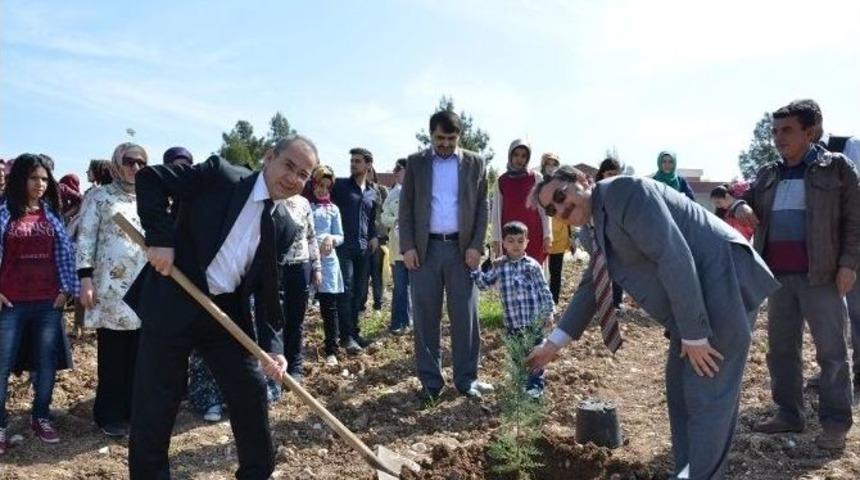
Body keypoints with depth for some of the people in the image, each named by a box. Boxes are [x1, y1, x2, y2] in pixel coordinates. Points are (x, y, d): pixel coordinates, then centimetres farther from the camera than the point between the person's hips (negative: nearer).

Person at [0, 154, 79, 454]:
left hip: (48, 300, 3)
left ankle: (41, 418, 22)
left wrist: (67, 289, 2)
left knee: (46, 363, 7)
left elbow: (65, 252, 9)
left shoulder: (51, 213, 9)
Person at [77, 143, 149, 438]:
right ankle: (111, 415, 14)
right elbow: (85, 240, -3)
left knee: (141, 355, 7)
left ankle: (135, 410, 19)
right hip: (111, 287, -4)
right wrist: (85, 281, -10)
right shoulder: (100, 197, 2)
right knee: (113, 356, 2)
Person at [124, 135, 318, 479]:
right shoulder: (221, 175, -10)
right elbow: (150, 177, -9)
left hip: (229, 312, 5)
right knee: (154, 408, 5)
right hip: (173, 304, -4)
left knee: (252, 393, 11)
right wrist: (160, 238, -18)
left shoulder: (285, 227, 2)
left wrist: (272, 344, -8)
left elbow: (269, 291, 3)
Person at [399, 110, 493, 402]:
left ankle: (466, 378, 14)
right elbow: (406, 207, 4)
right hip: (425, 249, 1)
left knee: (465, 316, 3)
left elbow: (482, 208, 5)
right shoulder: (415, 163, 7)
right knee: (425, 318, 3)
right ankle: (430, 381, 13)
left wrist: (476, 246, -5)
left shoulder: (475, 163, 6)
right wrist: (407, 246, -5)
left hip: (461, 249, 0)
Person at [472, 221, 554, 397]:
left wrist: (548, 311, -3)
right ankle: (521, 381, 29)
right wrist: (474, 268, -5)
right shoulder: (499, 266, 2)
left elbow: (544, 289, 0)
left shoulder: (532, 265, -4)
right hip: (512, 321, 3)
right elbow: (484, 283, 8)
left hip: (534, 319, -2)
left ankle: (535, 383, 19)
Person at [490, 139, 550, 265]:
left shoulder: (536, 177, 5)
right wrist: (496, 239, 3)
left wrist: (547, 235, 0)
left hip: (533, 235, -1)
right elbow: (496, 212, 8)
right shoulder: (501, 181, 8)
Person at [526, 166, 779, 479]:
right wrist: (554, 343, 18)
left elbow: (674, 256, -24)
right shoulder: (601, 225, 14)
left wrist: (694, 334, -22)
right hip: (696, 300, 10)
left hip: (722, 286, -10)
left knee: (707, 392, -3)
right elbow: (591, 287, 22)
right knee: (680, 387, 16)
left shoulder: (624, 190, -16)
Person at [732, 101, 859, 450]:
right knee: (781, 347, 10)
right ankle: (788, 414, 20)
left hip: (821, 275, -5)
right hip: (778, 275, 5)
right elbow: (749, 200, 20)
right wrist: (741, 208, -5)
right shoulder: (768, 174, 13)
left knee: (831, 350, 1)